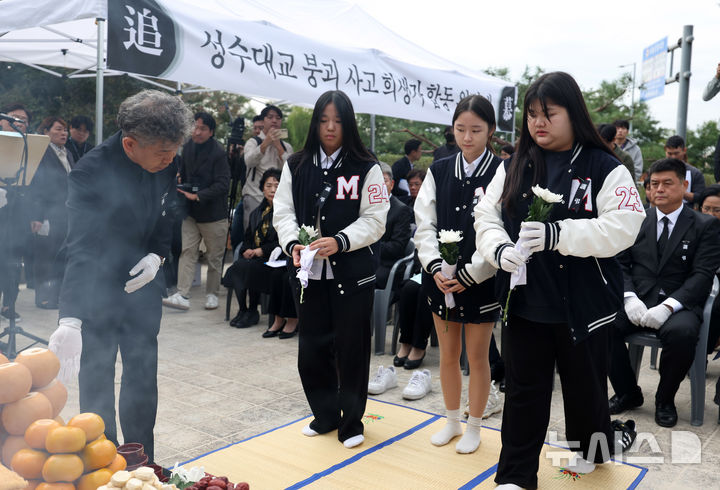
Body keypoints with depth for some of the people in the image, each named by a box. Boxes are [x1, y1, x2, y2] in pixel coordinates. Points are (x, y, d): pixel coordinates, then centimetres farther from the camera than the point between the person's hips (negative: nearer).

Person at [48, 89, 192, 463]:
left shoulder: (167, 164, -8)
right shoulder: (91, 172, -25)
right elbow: (80, 248, -34)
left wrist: (157, 256, -10)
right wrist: (70, 320, -42)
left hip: (143, 285, 5)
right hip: (97, 290, -4)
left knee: (143, 379, 11)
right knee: (96, 382, 3)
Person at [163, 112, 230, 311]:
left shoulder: (218, 153, -13)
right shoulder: (188, 147, 8)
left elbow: (222, 185, -18)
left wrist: (197, 196, -23)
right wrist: (180, 181, 2)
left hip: (213, 213, -5)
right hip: (191, 212, 5)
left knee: (214, 257, 6)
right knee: (187, 251, -3)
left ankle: (211, 294, 20)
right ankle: (182, 296, -4)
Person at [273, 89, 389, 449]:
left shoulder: (366, 168, -3)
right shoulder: (296, 166, 8)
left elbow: (374, 220, -7)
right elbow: (283, 213, 6)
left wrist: (340, 241, -21)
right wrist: (293, 243, -14)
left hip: (353, 273, -3)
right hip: (310, 272, 3)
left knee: (351, 347, 4)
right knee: (312, 347, 10)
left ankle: (351, 421, 24)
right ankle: (325, 414, 31)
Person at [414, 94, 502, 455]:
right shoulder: (438, 172, 4)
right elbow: (425, 225, 1)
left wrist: (468, 275, -17)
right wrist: (436, 268, -12)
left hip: (481, 281, -3)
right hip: (441, 279, 4)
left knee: (477, 356, 10)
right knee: (448, 355, 16)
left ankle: (474, 427, 29)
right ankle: (452, 421, 34)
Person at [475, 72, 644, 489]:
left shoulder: (604, 169, -7)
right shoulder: (513, 168, 5)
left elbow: (623, 228, -16)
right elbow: (487, 218, 2)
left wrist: (558, 235, -28)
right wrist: (499, 248, -20)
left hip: (583, 304, -2)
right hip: (523, 302, 3)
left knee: (584, 385, 17)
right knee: (524, 391, 10)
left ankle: (592, 447, 46)